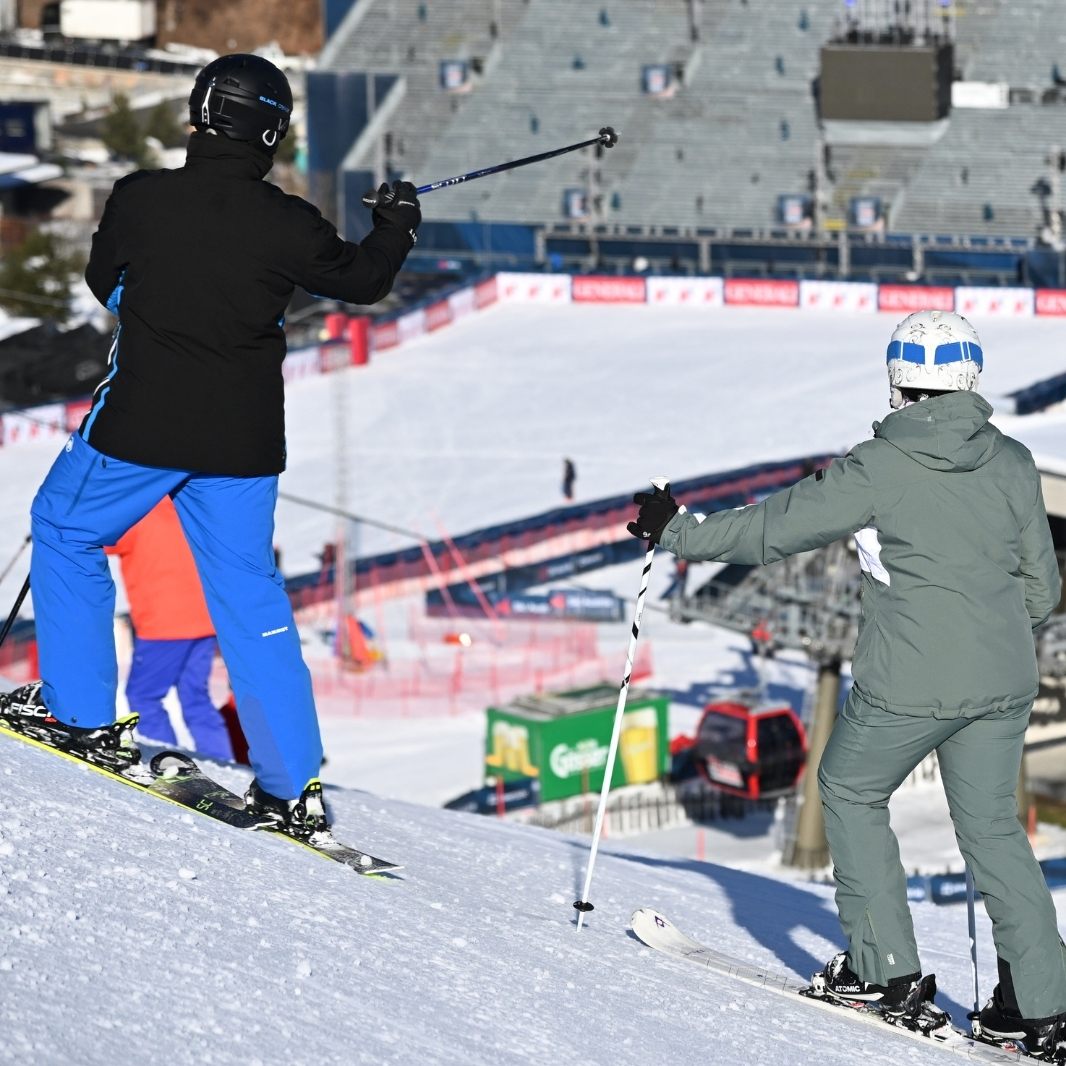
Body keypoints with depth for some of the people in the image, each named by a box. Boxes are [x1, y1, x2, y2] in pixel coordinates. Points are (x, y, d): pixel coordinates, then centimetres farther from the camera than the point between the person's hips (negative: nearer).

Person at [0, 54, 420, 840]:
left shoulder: (142, 199, -11)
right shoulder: (288, 226, -7)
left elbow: (105, 281, 7)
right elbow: (362, 279, 11)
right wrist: (397, 228, 31)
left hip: (141, 425, -3)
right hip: (243, 443, 3)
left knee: (65, 533, 21)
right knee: (251, 597, 10)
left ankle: (81, 714, 16)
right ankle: (292, 784, 8)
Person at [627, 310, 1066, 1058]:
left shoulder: (880, 469, -10)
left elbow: (773, 529, -4)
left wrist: (677, 533, 10)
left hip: (910, 683, -5)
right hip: (1004, 684, 5)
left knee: (850, 793, 17)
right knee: (992, 826, 14)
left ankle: (888, 970, 13)